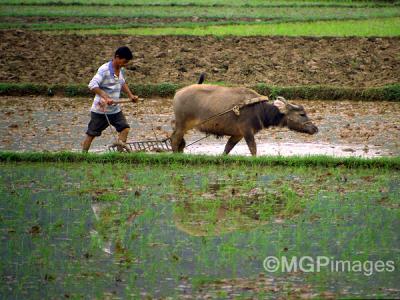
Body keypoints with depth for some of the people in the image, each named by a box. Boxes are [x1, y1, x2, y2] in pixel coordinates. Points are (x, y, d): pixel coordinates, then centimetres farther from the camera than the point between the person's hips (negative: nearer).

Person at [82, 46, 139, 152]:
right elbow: (93, 85, -32)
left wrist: (130, 95, 14)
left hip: (115, 109, 7)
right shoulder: (104, 70, -21)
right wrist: (105, 97, -40)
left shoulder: (120, 70, 5)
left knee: (124, 128, -3)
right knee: (91, 134, 2)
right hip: (100, 110, -7)